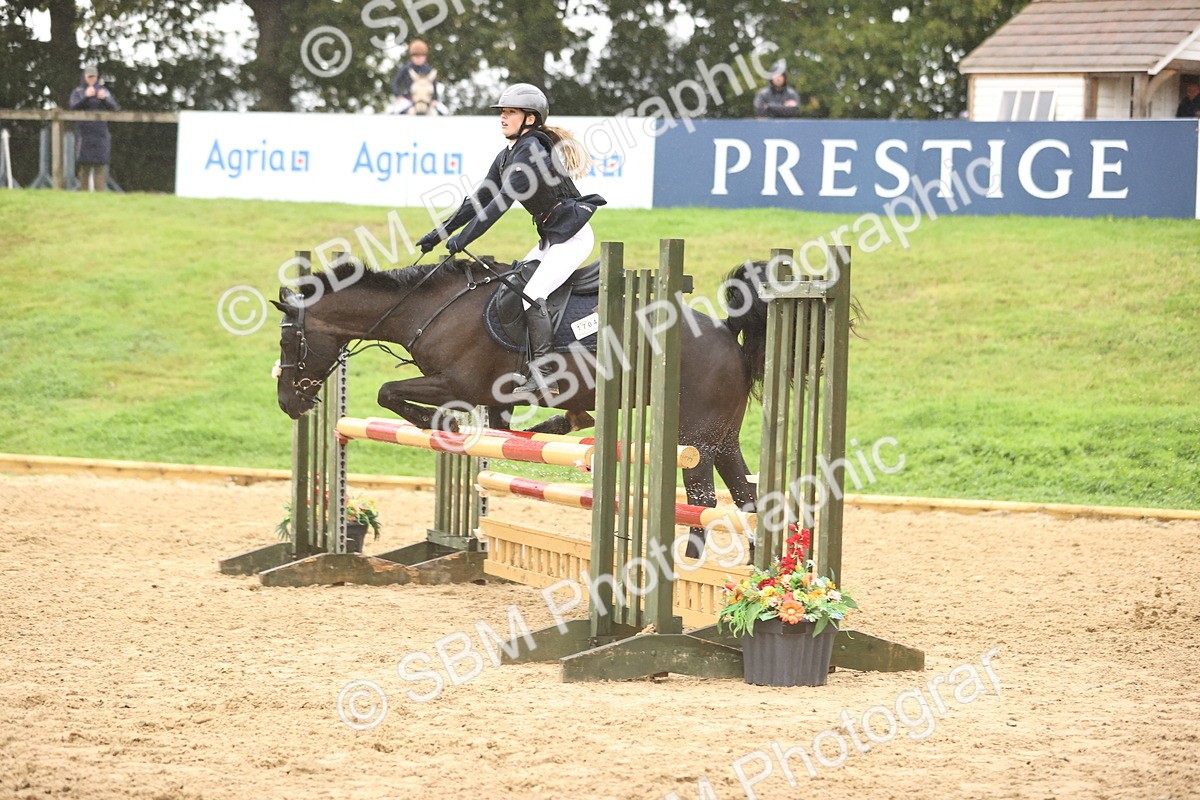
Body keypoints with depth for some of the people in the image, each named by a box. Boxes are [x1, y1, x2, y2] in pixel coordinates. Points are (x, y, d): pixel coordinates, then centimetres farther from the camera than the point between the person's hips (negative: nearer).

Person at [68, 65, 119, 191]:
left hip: (100, 132, 0)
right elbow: (74, 107, -7)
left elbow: (114, 108, 2)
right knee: (84, 164, -1)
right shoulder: (78, 92, 9)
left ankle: (99, 192, -10)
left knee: (100, 164, -7)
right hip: (84, 132, 0)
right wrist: (86, 97, -23)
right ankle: (84, 191, 3)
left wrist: (104, 99, -18)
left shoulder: (104, 91, 12)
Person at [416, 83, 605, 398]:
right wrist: (441, 232, 8)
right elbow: (480, 199, 14)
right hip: (550, 239, 11)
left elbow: (503, 200, -25)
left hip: (573, 237, -11)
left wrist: (465, 237, -26)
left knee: (532, 294, -22)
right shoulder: (507, 156, 12)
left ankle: (543, 375, -25)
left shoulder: (532, 150, -18)